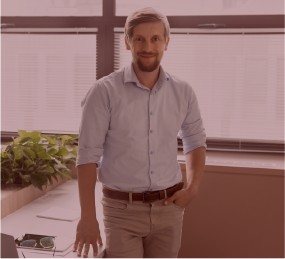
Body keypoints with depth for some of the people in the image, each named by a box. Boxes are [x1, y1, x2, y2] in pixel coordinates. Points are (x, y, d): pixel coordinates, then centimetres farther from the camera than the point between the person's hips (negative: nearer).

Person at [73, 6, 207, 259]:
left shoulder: (183, 92, 1)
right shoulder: (105, 91, -10)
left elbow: (196, 141, 16)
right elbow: (88, 156, -10)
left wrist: (193, 187, 2)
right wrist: (88, 217, -12)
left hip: (169, 208, 3)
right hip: (122, 209, -3)